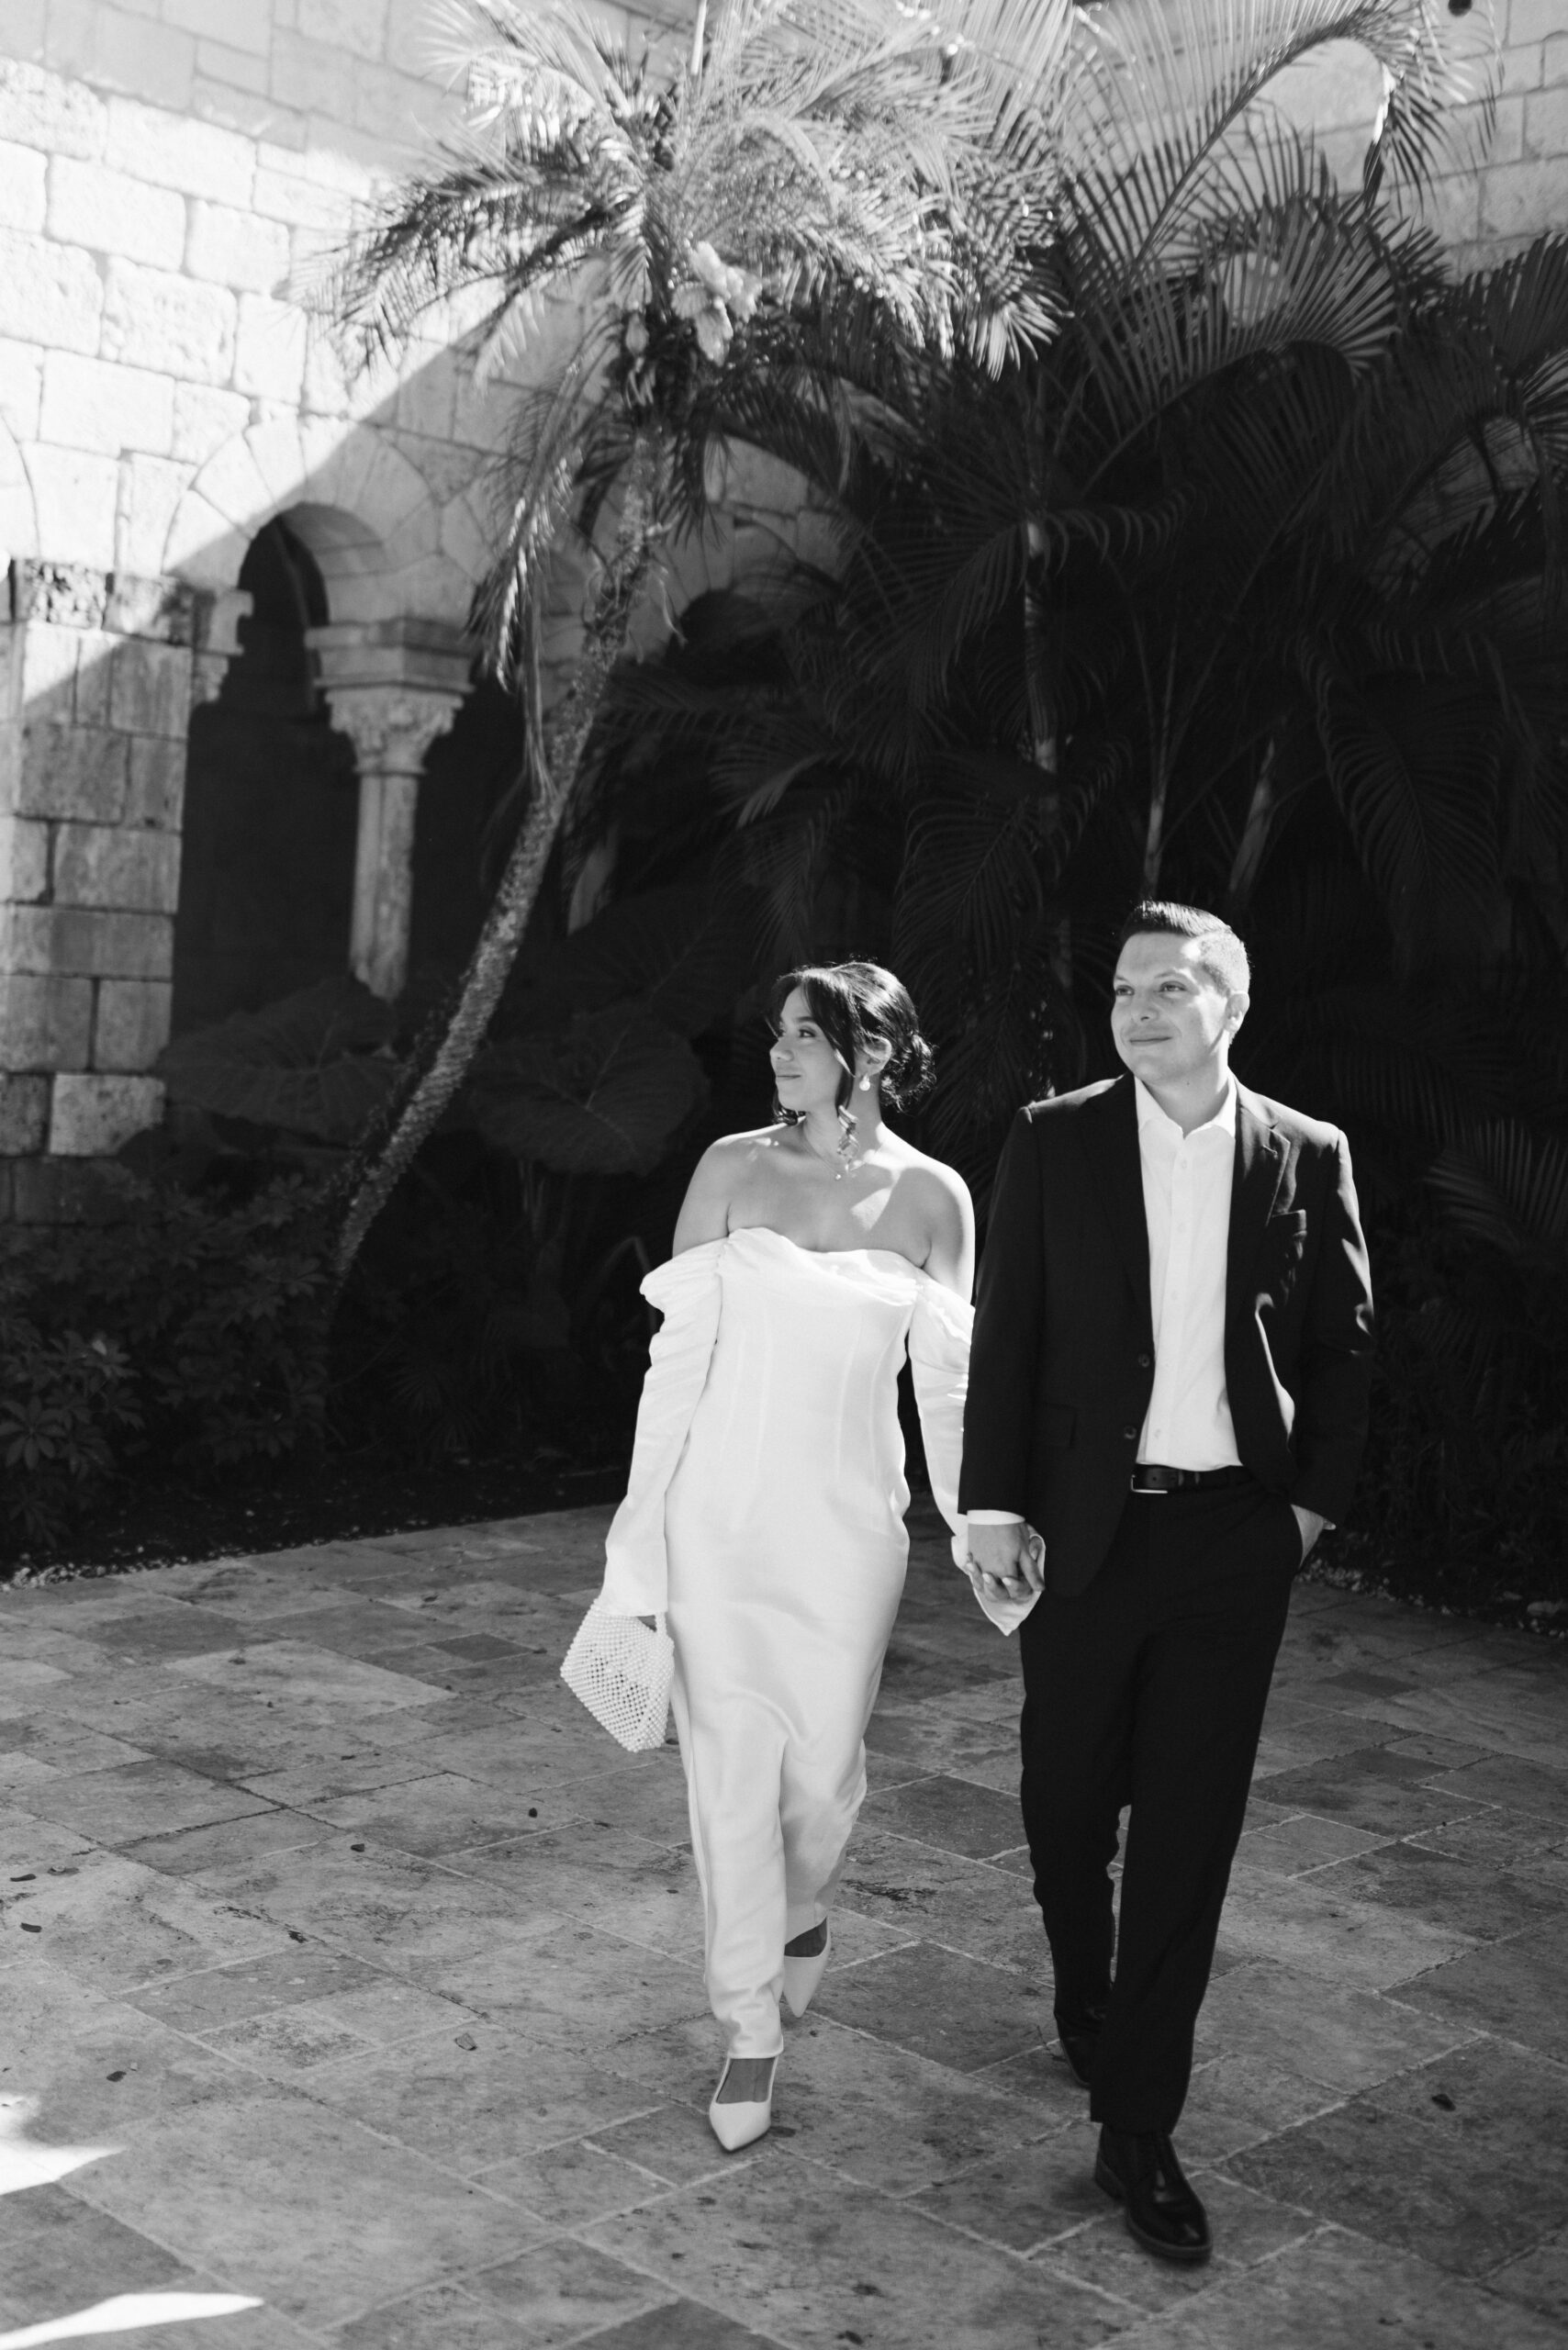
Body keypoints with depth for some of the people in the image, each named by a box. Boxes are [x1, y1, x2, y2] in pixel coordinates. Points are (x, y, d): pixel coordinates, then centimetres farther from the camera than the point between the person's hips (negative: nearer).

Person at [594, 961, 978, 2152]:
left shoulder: (931, 1196, -1)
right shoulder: (733, 1167, -1)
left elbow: (945, 1383, 4)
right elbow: (678, 1356, 0)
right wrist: (640, 1525, -1)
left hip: (847, 1521, 0)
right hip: (722, 1508, 0)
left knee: (824, 1760, 6)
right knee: (730, 1763, 2)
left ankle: (801, 1911, 42)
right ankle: (752, 2028, 18)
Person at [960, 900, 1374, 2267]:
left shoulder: (1306, 1157, 2)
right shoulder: (1055, 1143, -1)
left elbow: (1344, 1345, 8)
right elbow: (1005, 1333, -2)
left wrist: (1314, 1500, 3)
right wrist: (993, 1507, -7)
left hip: (1235, 1538, 0)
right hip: (1084, 1529, 0)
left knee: (1189, 1831, 1)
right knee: (1069, 1802, 13)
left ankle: (1138, 2130, 10)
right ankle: (1086, 2004, 43)